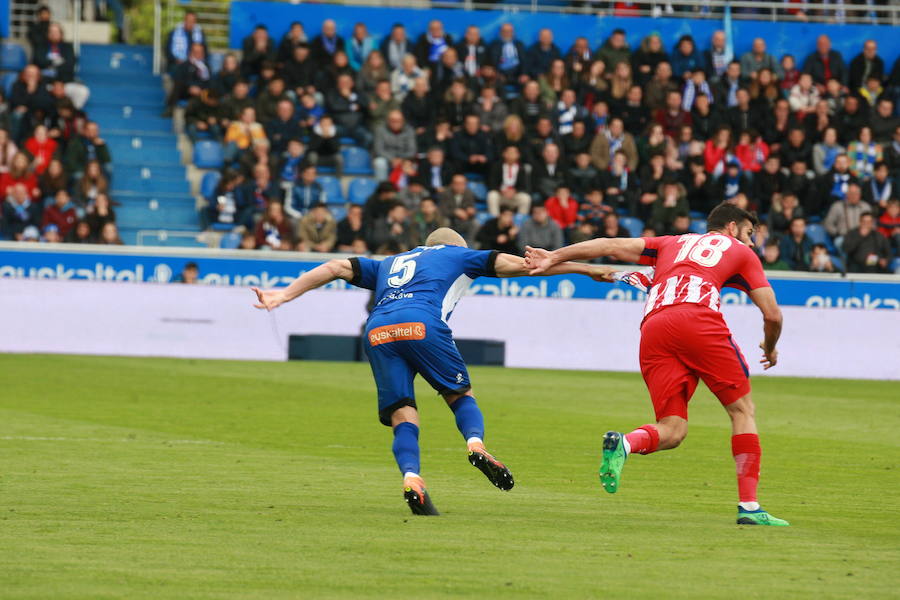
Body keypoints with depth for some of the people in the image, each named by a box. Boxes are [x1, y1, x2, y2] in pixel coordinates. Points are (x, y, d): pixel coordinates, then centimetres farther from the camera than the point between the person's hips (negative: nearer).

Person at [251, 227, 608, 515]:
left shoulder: (388, 265, 38)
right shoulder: (456, 255, 28)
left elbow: (336, 268, 28)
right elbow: (517, 264, 25)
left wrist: (283, 296, 25)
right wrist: (584, 269, 29)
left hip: (377, 332, 3)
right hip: (422, 325, -3)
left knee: (402, 419, 2)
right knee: (461, 393, 16)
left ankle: (411, 477, -24)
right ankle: (476, 444, -13)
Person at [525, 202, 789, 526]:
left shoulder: (673, 243, 35)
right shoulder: (739, 251, 26)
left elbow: (612, 245, 24)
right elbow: (772, 314, 21)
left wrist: (555, 257, 24)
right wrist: (770, 349, 41)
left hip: (653, 329, 4)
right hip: (698, 319, -4)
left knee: (672, 430, 4)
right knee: (742, 408, 10)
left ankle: (623, 444, -28)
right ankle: (749, 505, 1)